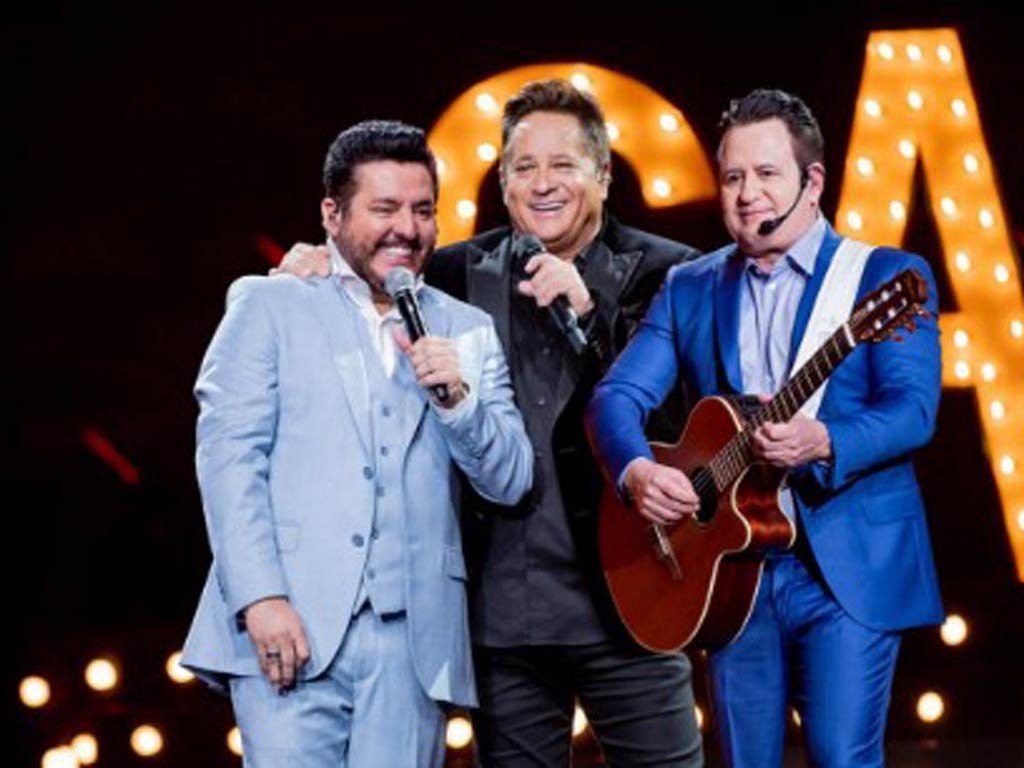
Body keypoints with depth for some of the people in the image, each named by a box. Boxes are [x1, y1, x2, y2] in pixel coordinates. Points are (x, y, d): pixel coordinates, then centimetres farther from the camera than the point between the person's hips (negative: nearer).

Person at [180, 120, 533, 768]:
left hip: (413, 639, 3)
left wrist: (455, 397, -8)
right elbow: (228, 452, -1)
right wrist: (261, 597, -13)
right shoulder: (269, 306, 9)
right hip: (289, 627, -2)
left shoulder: (466, 329, 16)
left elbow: (509, 482, 11)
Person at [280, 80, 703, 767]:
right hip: (501, 606, 2)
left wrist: (591, 311, -19)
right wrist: (319, 266, -4)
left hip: (624, 597, -2)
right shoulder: (462, 274, 8)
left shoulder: (666, 272, 2)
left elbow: (677, 404, -8)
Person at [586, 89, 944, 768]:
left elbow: (913, 407, -12)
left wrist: (823, 443, -30)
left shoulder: (887, 276, 0)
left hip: (851, 566, -4)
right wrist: (637, 470, -18)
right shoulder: (689, 289, 12)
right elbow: (617, 394, 3)